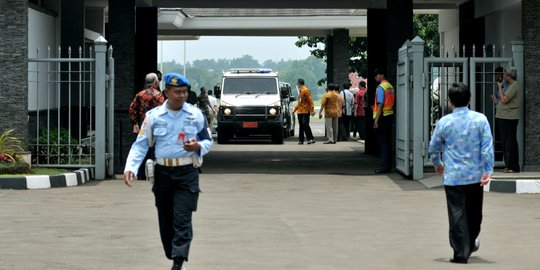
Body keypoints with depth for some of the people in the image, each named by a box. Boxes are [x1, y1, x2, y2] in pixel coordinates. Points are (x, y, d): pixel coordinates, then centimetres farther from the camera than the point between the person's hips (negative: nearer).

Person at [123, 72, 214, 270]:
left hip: (187, 173, -2)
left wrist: (198, 146, -12)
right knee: (165, 220, 8)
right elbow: (140, 144, 3)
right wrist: (130, 168, -12)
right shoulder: (153, 116, 3)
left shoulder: (196, 115, 3)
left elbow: (208, 141, 12)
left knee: (182, 219, -12)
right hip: (163, 172, 2)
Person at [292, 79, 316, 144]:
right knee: (301, 126, 8)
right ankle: (301, 140, 11)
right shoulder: (300, 91, 18)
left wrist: (312, 110, -20)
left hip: (305, 111, -9)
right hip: (300, 111, 9)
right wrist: (294, 109, 24)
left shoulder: (306, 90, -10)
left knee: (305, 124, -13)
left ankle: (311, 139, -10)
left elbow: (310, 101, -15)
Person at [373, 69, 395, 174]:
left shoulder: (381, 87, -14)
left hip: (382, 116, -8)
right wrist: (375, 107, 19)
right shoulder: (391, 87, 10)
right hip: (390, 115, 8)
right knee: (387, 141, 12)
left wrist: (376, 120, -17)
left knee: (383, 142, -5)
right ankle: (388, 165, 16)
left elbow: (380, 105, -18)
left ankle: (384, 167, -5)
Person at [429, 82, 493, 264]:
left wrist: (438, 164, 24)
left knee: (457, 215, 2)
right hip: (475, 175, 2)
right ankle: (471, 243, 39)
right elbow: (487, 146, -8)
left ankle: (461, 253, 0)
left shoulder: (444, 122, -5)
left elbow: (433, 148, 5)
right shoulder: (480, 119, -4)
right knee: (474, 212, 20)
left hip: (453, 177, -2)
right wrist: (488, 170, -5)